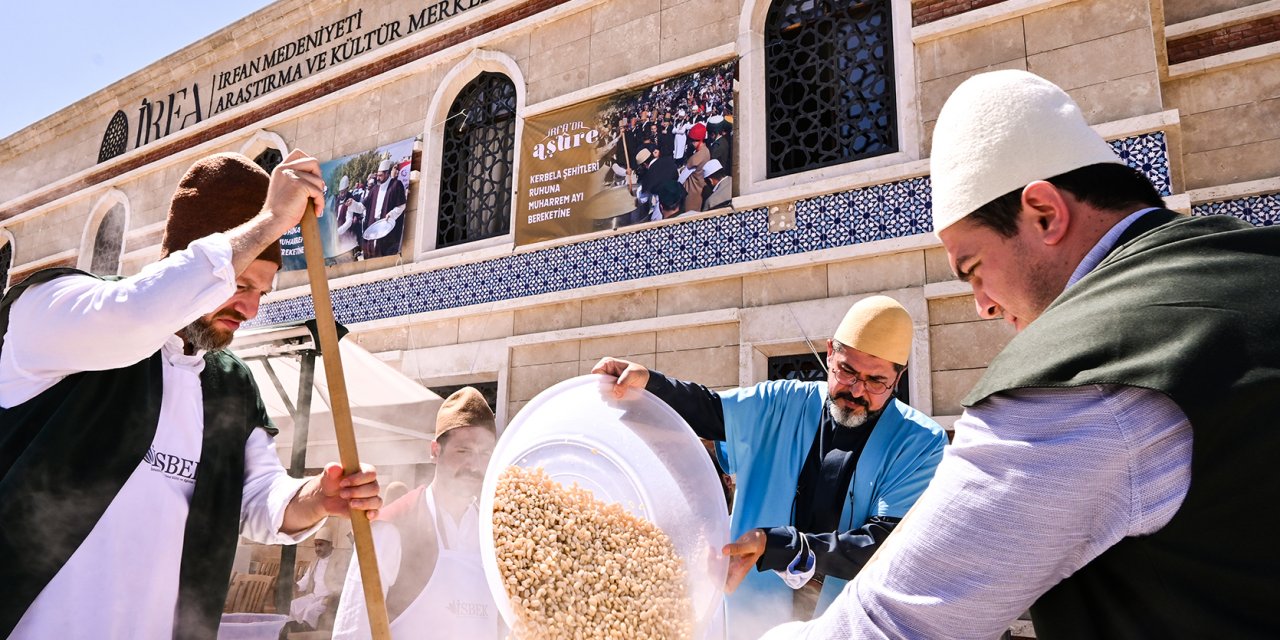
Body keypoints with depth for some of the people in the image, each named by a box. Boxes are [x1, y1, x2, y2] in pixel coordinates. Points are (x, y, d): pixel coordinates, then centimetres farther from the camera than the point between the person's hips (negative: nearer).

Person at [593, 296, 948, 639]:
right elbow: (708, 410, 8)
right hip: (758, 604, 3)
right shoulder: (782, 405, -1)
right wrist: (646, 382, -13)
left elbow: (889, 542, -21)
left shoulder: (920, 444, -11)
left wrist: (774, 545, -31)